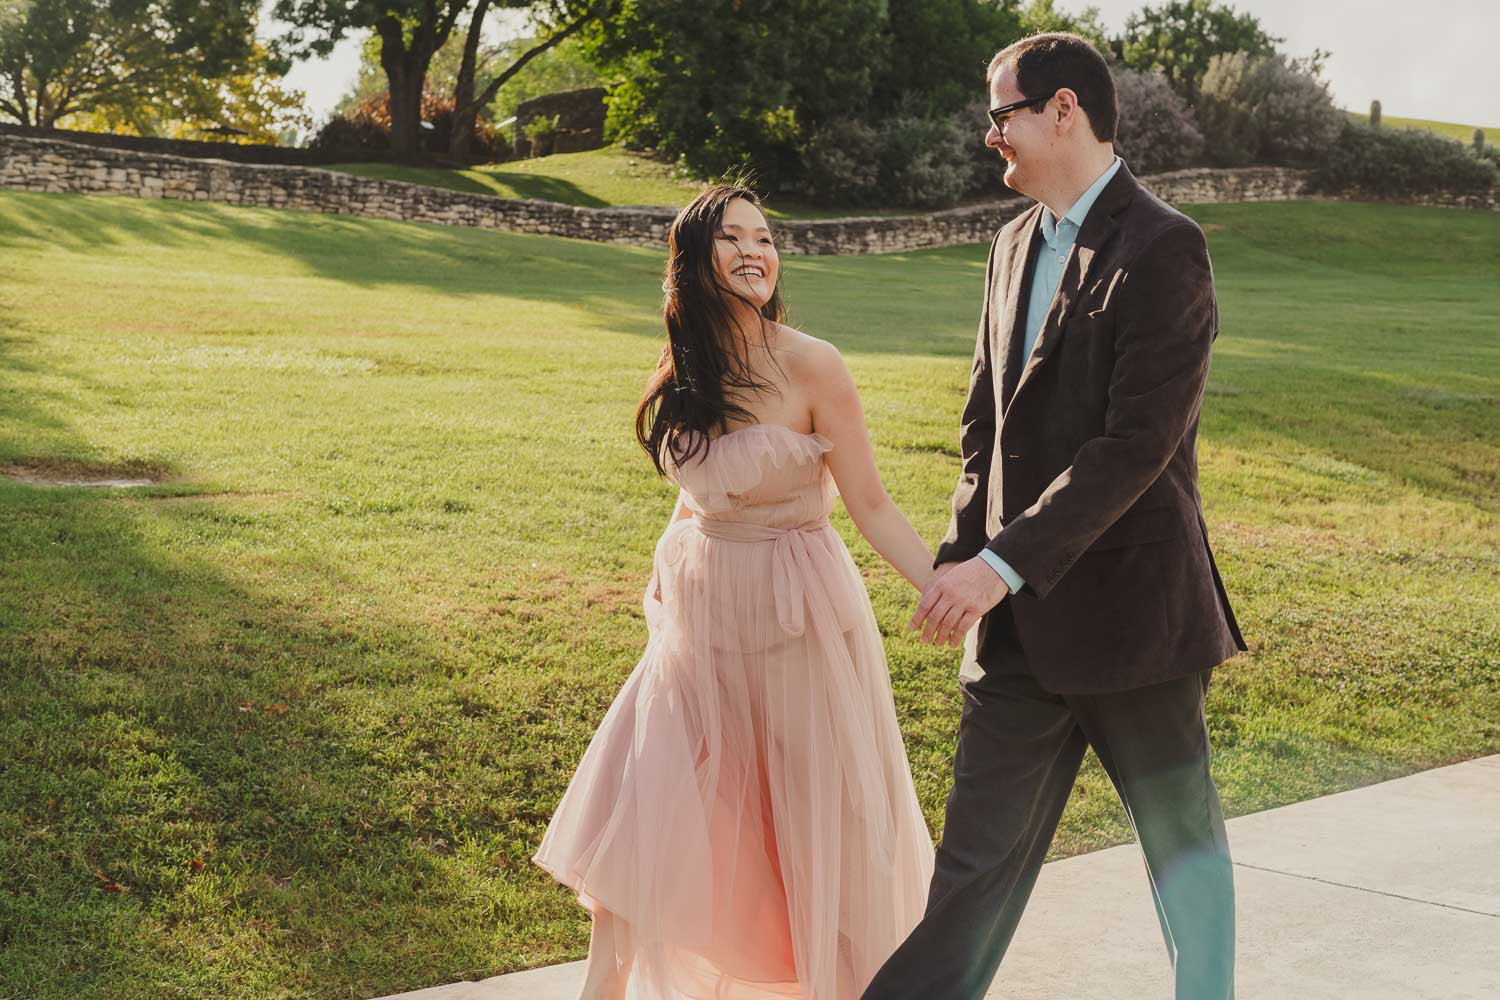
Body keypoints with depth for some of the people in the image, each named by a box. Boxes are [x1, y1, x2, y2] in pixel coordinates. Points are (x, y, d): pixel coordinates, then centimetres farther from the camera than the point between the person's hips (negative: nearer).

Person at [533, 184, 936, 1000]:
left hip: (794, 616, -4)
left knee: (819, 818, 8)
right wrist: (669, 568, 11)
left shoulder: (809, 366, -15)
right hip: (700, 613, 5)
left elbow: (872, 507, -15)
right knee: (634, 807, 2)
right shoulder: (689, 369, 1)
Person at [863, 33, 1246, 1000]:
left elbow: (1138, 442, -20)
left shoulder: (1164, 248, -13)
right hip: (1020, 620, 7)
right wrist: (962, 557, 4)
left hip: (1128, 605, -6)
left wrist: (1003, 563, -22)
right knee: (979, 849, 9)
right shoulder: (1017, 242, 12)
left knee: (1183, 839, 12)